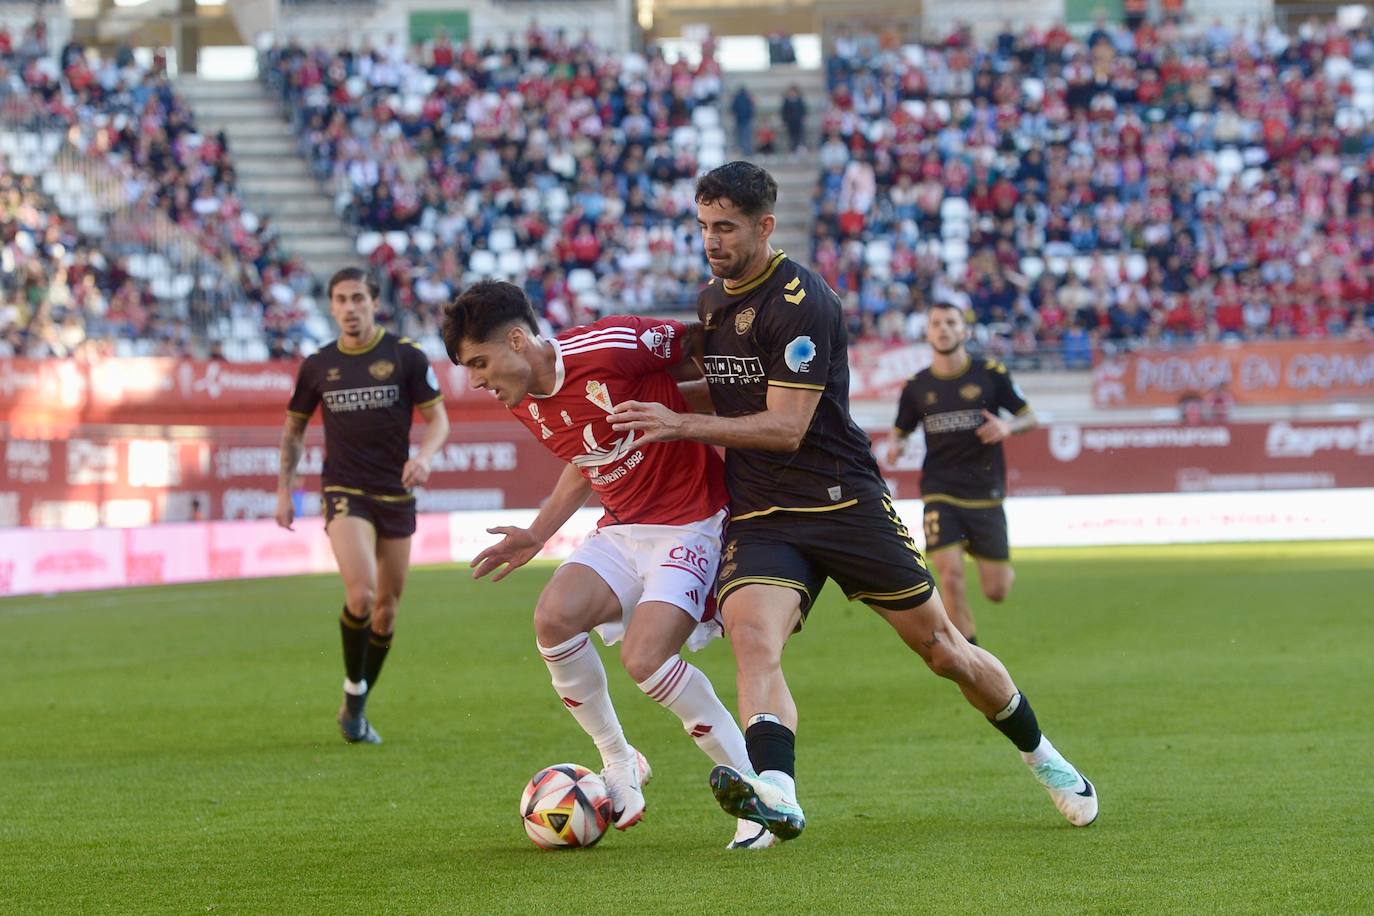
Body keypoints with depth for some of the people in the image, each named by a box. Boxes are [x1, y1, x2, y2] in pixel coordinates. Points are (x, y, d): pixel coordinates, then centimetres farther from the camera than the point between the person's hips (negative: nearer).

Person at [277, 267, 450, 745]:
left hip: (396, 495, 1)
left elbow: (438, 418, 0)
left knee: (386, 607, 7)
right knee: (361, 593, -23)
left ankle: (356, 709, 24)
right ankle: (353, 689, -2)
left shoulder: (406, 356, -2)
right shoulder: (317, 365, 3)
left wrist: (424, 455, -20)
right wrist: (284, 490, 9)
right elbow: (293, 427, 15)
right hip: (344, 493, -1)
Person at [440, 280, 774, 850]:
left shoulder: (610, 347, -22)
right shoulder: (525, 406, 4)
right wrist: (536, 535, 17)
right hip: (621, 529, 7)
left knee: (643, 658, -23)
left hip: (691, 523, -7)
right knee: (554, 616, -19)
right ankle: (618, 763, 2)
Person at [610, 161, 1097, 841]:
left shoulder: (800, 302, -15)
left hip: (844, 500, -5)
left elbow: (785, 428, -19)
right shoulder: (709, 299, 11)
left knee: (940, 648, 6)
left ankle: (1041, 758, 29)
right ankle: (775, 793, -44)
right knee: (751, 638, -26)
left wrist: (679, 425, -21)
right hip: (758, 515, 5)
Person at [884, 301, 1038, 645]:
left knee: (996, 592, 0)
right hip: (940, 494, 0)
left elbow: (1029, 417, 7)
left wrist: (1007, 427, -16)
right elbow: (900, 431, 15)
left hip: (985, 494, 0)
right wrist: (894, 446, -9)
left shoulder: (991, 374, -1)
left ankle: (1004, 571, 39)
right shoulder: (916, 386, 3)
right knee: (950, 576, -16)